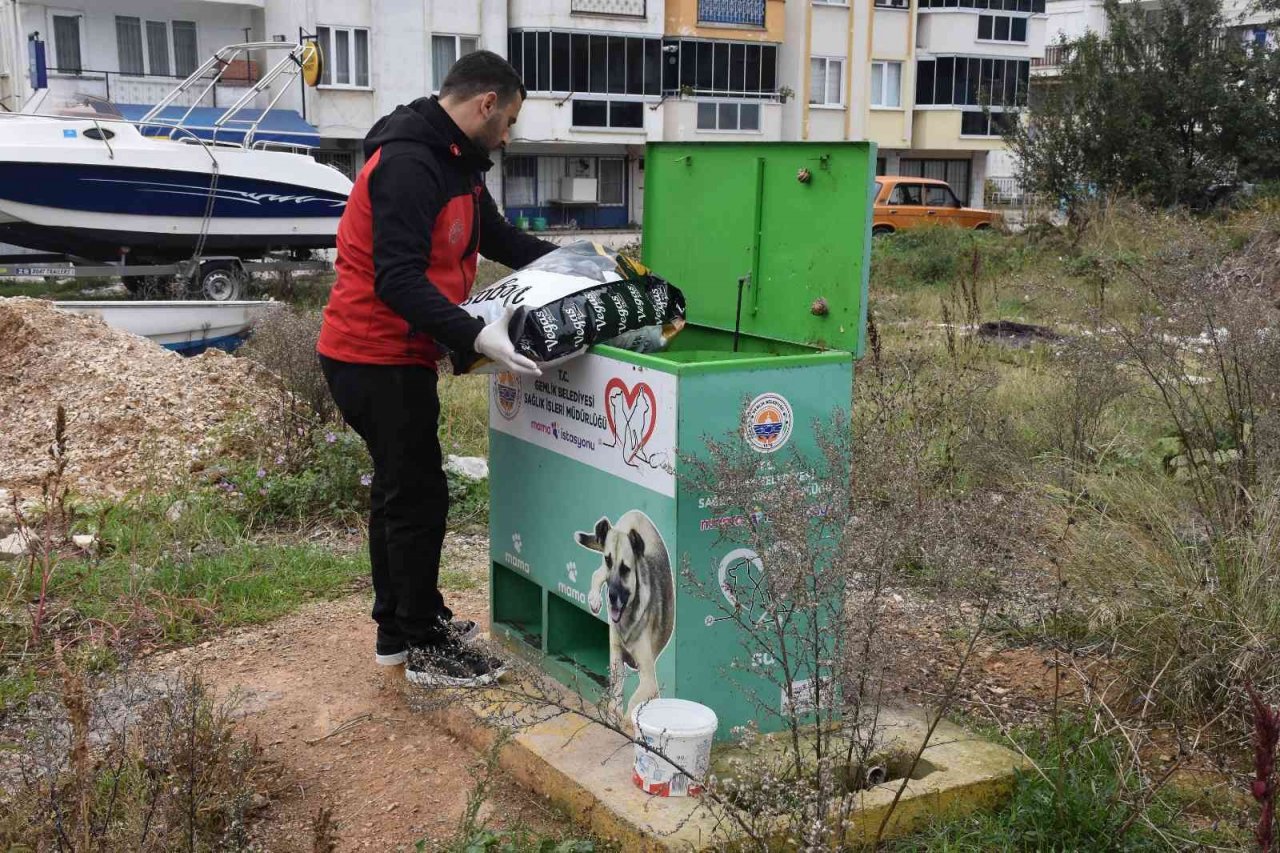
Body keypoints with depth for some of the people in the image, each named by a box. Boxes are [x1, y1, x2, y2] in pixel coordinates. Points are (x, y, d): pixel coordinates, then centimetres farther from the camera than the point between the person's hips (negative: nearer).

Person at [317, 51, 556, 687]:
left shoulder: (455, 163, 10)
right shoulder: (407, 164, -22)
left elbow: (498, 237, 17)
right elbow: (397, 280, -30)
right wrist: (476, 337, -37)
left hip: (396, 354, 10)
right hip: (377, 358, -10)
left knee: (401, 489, 17)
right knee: (418, 495, -2)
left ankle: (397, 628, 29)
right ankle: (426, 648, 10)